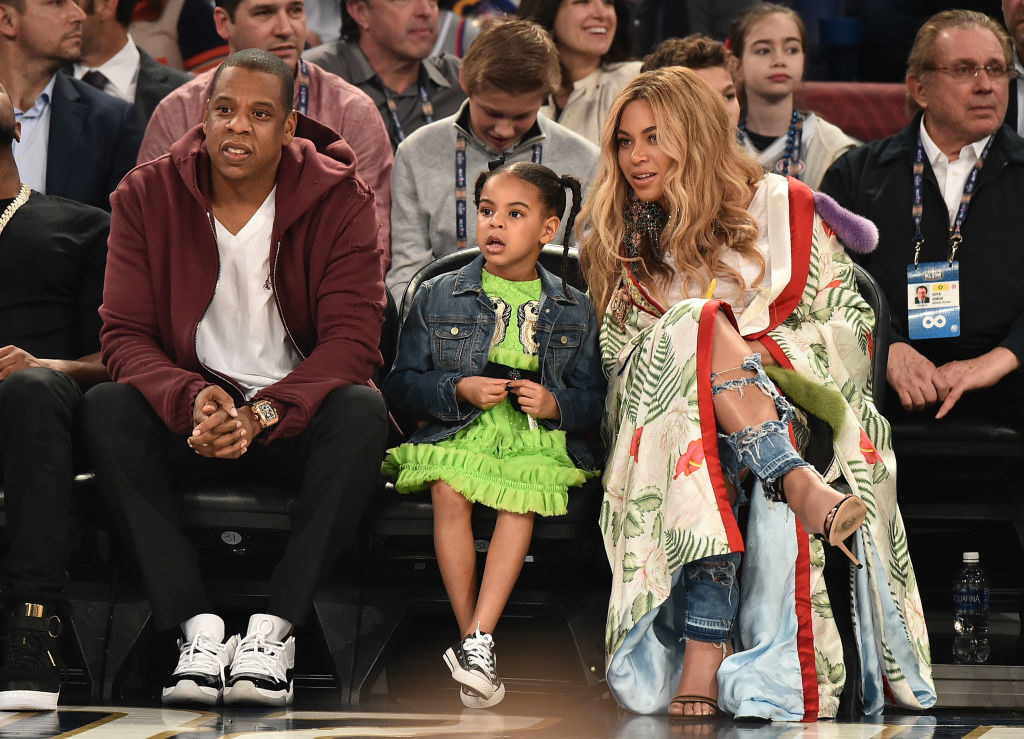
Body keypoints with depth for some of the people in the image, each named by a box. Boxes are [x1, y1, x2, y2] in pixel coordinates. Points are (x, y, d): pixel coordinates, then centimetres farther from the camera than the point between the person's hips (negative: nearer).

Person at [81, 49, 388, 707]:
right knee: (105, 408, -29)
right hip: (190, 424, 1)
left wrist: (260, 415, -28)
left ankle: (276, 627, -34)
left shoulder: (340, 199, -6)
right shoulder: (148, 196, -1)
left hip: (298, 418, -1)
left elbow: (352, 338, -13)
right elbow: (125, 335, -6)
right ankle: (198, 627, -34)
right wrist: (193, 401, -28)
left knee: (361, 411, -33)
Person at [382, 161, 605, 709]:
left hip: (537, 438, 0)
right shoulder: (439, 296, 13)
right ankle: (471, 636, -25)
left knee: (523, 496, -33)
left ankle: (476, 641, -35)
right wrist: (459, 390, -8)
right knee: (449, 491, -33)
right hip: (457, 433, 0)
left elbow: (593, 398, 13)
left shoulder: (574, 311, 14)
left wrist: (554, 403, -9)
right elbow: (401, 383, 9)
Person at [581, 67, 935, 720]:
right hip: (667, 432, 1)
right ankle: (798, 485, -46)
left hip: (796, 409, -1)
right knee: (699, 322, -33)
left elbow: (853, 330, 7)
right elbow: (617, 363, 13)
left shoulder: (779, 208, 11)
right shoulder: (620, 244, 19)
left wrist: (758, 356, -8)